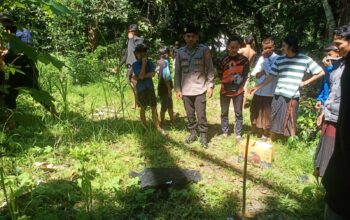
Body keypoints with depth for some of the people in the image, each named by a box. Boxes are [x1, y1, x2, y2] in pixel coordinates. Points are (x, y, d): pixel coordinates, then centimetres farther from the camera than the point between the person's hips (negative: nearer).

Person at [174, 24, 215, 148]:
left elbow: (210, 69, -1)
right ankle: (193, 133, 29)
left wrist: (210, 85, -6)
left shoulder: (204, 50, -3)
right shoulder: (180, 52, 5)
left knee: (201, 115, 1)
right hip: (186, 90, 3)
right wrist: (177, 88, 4)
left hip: (200, 89, -3)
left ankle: (203, 136, 16)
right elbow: (177, 72, 8)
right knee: (190, 114, 13)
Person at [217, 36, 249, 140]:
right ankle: (224, 132, 23)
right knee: (224, 113, 10)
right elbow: (220, 75, 4)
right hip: (225, 91, 1)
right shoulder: (222, 60, -4)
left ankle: (238, 134, 18)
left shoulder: (244, 60, -4)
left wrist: (239, 86, -4)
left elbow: (245, 75, 3)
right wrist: (227, 85, -3)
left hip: (238, 91, 0)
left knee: (238, 113, 6)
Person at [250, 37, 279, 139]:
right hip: (258, 91, 6)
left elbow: (270, 73, -23)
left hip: (269, 93, -6)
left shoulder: (277, 59, -10)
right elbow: (254, 74, 6)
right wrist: (263, 72, -14)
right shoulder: (261, 58, 9)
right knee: (255, 113, 15)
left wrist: (265, 58, -18)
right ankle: (258, 131, 33)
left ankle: (265, 134, 24)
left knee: (266, 114, 7)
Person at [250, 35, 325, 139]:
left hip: (292, 97, -3)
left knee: (290, 124, 6)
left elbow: (321, 72, 3)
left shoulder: (304, 59, -2)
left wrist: (305, 82, -2)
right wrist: (257, 87, 3)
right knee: (274, 122, 9)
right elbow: (270, 77, 8)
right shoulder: (279, 60, 6)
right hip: (278, 95, 3)